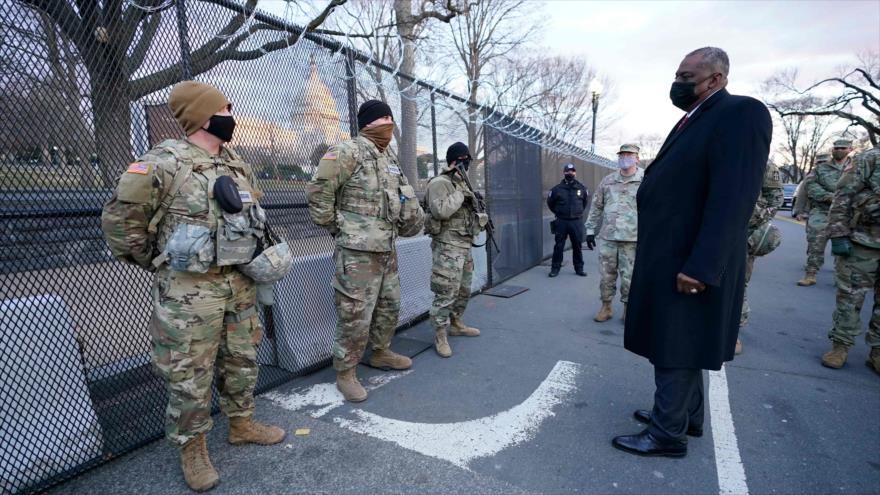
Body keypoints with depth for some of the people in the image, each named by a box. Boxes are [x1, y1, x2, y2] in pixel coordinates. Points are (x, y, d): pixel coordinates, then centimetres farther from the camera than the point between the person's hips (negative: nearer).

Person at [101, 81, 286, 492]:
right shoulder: (165, 162, -12)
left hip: (240, 284, 7)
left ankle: (241, 424, 37)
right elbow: (119, 219, -8)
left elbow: (253, 213, 23)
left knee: (242, 360, 17)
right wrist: (158, 263, -2)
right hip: (190, 291, -7)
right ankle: (192, 448, 26)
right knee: (189, 374, 6)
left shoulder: (238, 166, 10)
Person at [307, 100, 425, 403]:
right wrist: (334, 227, -8)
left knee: (389, 307, 20)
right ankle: (345, 373, 14)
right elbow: (318, 191, -14)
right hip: (358, 252, -9)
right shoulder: (348, 152, -11)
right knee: (356, 316, -2)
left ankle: (380, 353, 40)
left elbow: (404, 197, 25)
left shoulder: (388, 158, 17)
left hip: (387, 250, 9)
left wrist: (412, 219, 14)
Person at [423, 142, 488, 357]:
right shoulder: (439, 183, -12)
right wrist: (460, 192, -18)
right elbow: (441, 211, -26)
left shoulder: (462, 183, 17)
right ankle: (440, 336, 3)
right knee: (445, 293, -7)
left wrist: (481, 218, 8)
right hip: (447, 247, -9)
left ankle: (456, 324, 34)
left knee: (464, 290, 18)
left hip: (464, 246, 10)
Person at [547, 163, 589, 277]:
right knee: (559, 246, 2)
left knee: (577, 246, 8)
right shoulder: (557, 189, -2)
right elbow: (550, 203, 12)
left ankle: (579, 268, 19)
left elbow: (586, 201, 22)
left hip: (577, 222, 2)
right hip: (561, 222, -1)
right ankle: (555, 268, 11)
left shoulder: (582, 188, 4)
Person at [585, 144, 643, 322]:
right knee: (606, 275, 8)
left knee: (629, 277, 4)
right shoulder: (607, 181, 11)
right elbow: (596, 206, 15)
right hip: (607, 237, 3)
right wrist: (590, 230, 11)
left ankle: (629, 309, 21)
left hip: (632, 239, -3)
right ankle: (606, 307, 22)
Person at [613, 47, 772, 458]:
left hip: (689, 264, -9)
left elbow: (733, 198, -23)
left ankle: (667, 434, 18)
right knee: (674, 345, 19)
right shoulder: (694, 120, 17)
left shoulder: (742, 113, -12)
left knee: (675, 350, 2)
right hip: (668, 259, 10)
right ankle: (683, 415, 36)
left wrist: (701, 267, -27)